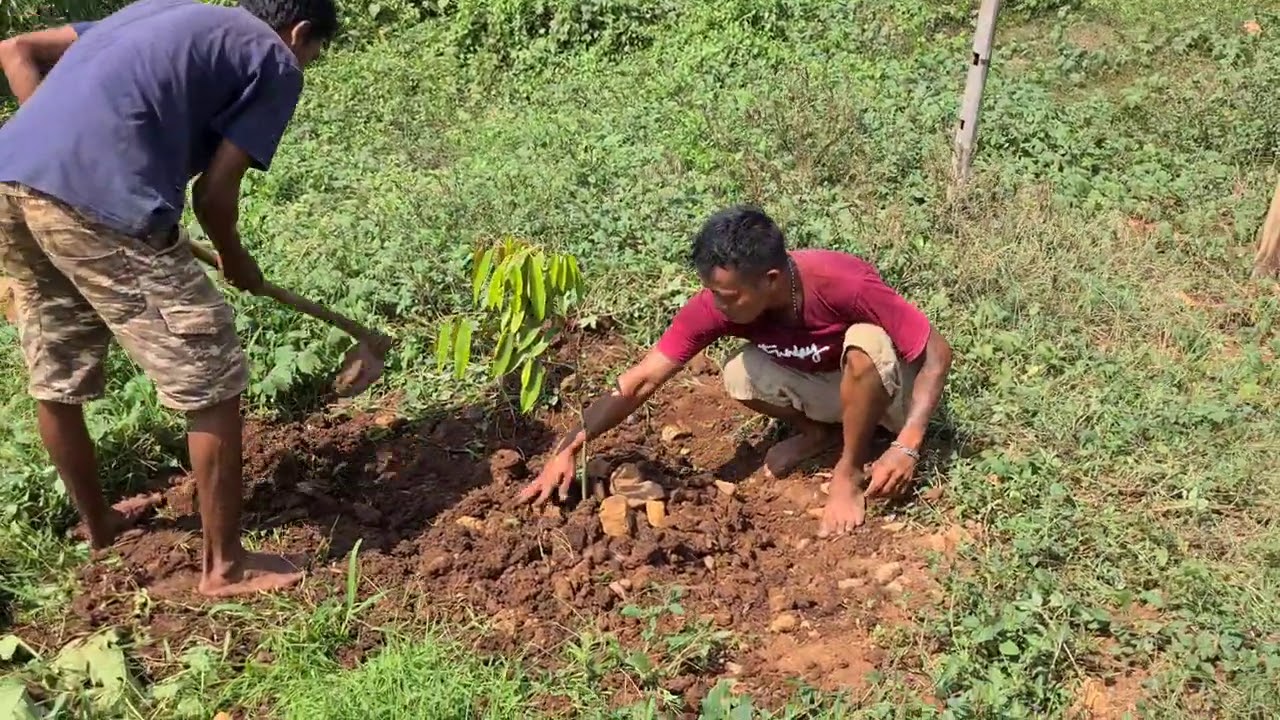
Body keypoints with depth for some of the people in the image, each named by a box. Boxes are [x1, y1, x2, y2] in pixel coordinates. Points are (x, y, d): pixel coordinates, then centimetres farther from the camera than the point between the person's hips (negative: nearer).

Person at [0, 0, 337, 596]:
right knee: (212, 384, 5)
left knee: (55, 382, 23)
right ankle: (224, 566, 15)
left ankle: (97, 522, 44)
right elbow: (213, 192, 3)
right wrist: (235, 261, 22)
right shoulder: (276, 61, 10)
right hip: (98, 197, -8)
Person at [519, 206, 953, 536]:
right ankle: (821, 433, 3)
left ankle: (850, 474, -15)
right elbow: (642, 380, -24)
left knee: (865, 342, -38)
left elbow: (937, 354, -28)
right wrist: (569, 449, -31)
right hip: (827, 387, 4)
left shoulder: (845, 286, -37)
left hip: (887, 388, -3)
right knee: (740, 376, -26)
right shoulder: (716, 303, -25)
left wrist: (907, 446, -38)